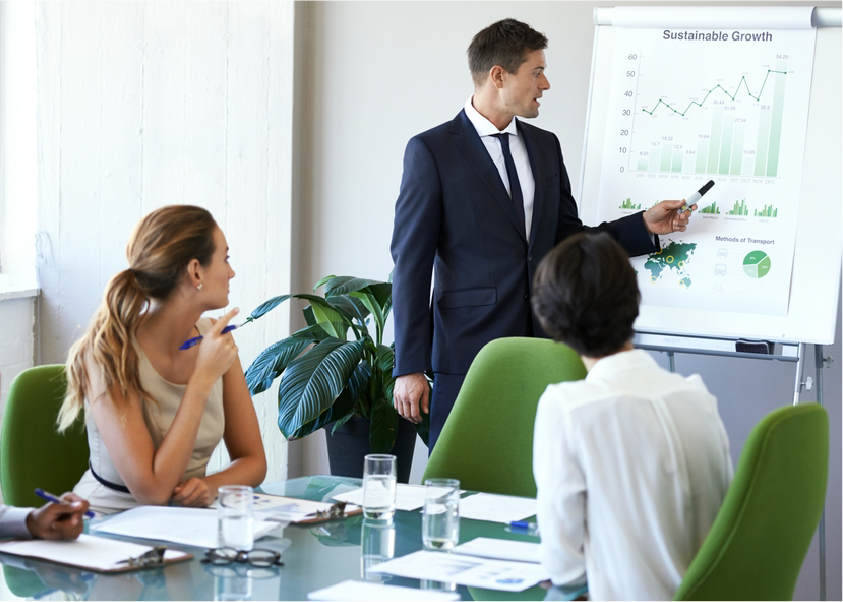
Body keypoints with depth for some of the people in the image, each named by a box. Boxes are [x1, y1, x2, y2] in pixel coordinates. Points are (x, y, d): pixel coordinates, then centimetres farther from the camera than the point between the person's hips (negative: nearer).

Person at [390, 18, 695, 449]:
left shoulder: (545, 146, 16)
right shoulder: (431, 151, -3)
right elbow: (411, 263, -5)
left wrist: (644, 225, 7)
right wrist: (409, 367, -9)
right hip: (468, 352, -5)